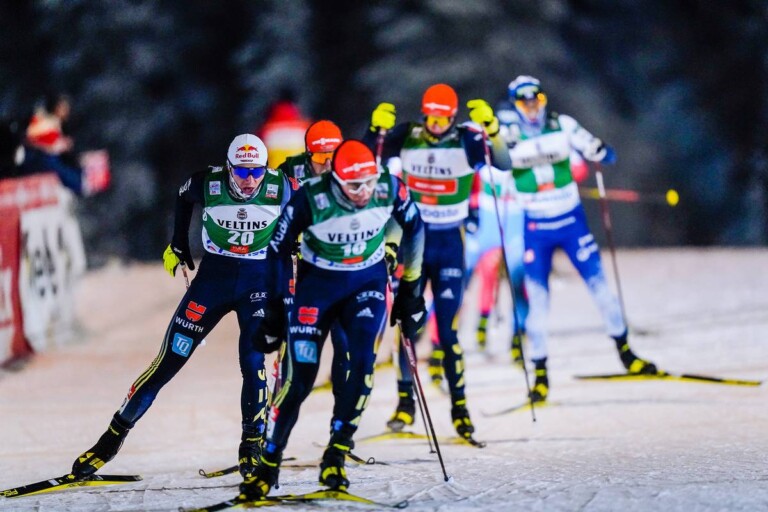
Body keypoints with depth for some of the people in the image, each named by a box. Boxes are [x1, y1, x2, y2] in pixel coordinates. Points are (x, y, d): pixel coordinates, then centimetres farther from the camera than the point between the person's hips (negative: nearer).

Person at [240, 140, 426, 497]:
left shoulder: (389, 187, -19)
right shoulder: (309, 199, -26)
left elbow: (414, 228, 2)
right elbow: (276, 252, -11)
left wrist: (411, 288, 7)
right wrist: (272, 312, -4)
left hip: (368, 283, 2)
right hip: (318, 283, -2)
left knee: (362, 361, -20)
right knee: (301, 378, -8)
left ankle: (335, 455, -8)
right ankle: (268, 465, 6)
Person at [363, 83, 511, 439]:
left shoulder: (466, 141, -10)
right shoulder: (406, 137, -3)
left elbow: (504, 164, -22)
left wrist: (490, 128, -37)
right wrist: (376, 130, -16)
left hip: (450, 241, -2)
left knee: (447, 328, -4)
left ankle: (459, 404, 7)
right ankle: (405, 400, 15)